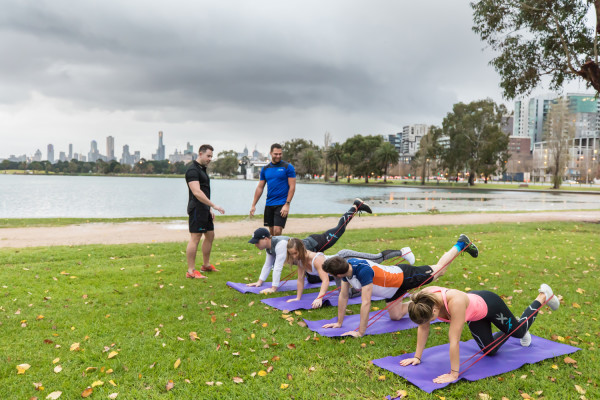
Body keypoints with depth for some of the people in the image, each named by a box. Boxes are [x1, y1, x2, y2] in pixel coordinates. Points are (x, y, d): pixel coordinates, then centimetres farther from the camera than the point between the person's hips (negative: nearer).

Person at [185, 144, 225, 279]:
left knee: (210, 235, 15)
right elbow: (197, 192, -24)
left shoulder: (202, 169, 18)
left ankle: (206, 265, 28)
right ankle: (191, 271, -3)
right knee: (195, 238, -8)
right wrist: (213, 205, -25)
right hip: (196, 209, -10)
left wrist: (210, 209, 19)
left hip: (204, 209, 10)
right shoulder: (193, 170, -14)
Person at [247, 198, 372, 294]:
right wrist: (260, 281, 1)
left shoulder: (280, 244, -36)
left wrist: (273, 288, -35)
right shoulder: (269, 246, -8)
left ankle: (355, 206, 25)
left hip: (314, 245, -7)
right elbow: (268, 265, 3)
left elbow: (278, 266, -37)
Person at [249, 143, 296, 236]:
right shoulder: (265, 169, 10)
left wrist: (287, 204, -15)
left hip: (282, 204, -5)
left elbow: (292, 187, -7)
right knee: (271, 232, 11)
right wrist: (253, 205, 9)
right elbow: (260, 188, 14)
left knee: (277, 231, -13)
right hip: (269, 204, 5)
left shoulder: (288, 167, -3)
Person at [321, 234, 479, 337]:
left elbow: (366, 303, -42)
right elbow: (343, 296, -7)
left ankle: (461, 244, 38)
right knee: (395, 316, 14)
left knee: (439, 269, 17)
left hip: (404, 276, -7)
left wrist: (360, 332, -36)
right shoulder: (346, 267, -18)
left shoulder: (363, 271, -43)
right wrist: (339, 322, -3)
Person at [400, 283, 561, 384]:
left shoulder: (455, 302, -49)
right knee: (489, 351, 18)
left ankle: (543, 295, 45)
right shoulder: (424, 299, -31)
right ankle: (509, 332, 48)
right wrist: (417, 357, -13)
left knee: (519, 331, 23)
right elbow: (423, 328, -16)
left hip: (489, 304, -5)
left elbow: (454, 341, -44)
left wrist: (454, 374, -38)